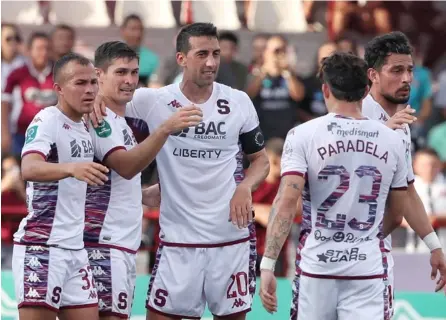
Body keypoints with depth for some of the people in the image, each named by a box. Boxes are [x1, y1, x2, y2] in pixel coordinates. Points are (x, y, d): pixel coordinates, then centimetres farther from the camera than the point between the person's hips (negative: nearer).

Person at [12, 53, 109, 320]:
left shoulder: (84, 128, 13)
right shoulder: (47, 121, -11)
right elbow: (29, 168, -31)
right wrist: (71, 168, -46)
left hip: (75, 248, 8)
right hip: (41, 246, -8)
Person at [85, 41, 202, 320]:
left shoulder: (120, 120, 18)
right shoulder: (100, 118, -11)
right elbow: (126, 166, -27)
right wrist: (166, 129, -35)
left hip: (124, 245, 9)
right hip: (104, 244, -9)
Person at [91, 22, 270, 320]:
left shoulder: (239, 102, 1)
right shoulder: (153, 101, -4)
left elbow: (261, 160, 11)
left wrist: (245, 186, -10)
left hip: (234, 236, 1)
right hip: (178, 239, -1)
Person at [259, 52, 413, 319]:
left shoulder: (304, 135, -5)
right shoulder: (391, 140, 5)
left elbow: (287, 203, -15)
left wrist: (267, 265, -16)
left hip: (316, 268, -1)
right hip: (369, 269, 1)